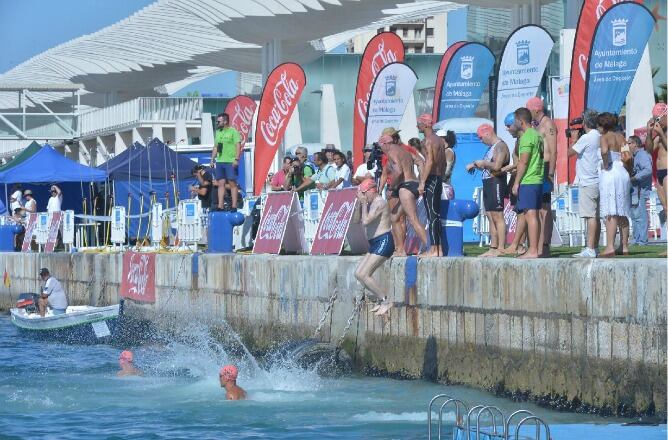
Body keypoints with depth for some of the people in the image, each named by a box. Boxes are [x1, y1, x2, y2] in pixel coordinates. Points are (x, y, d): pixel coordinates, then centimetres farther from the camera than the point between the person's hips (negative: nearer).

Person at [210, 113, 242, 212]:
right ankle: (220, 206, 5)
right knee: (221, 184, 5)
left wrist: (236, 159, -18)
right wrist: (212, 159, 16)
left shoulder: (233, 132, -5)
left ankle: (234, 206, -4)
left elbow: (238, 146, -11)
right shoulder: (218, 132, 17)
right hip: (219, 162, 7)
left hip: (230, 162, -7)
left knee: (232, 184, -4)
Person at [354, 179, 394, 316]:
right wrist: (361, 204, 13)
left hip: (383, 242, -11)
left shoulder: (379, 203, -14)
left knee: (363, 275, -15)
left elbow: (366, 221, -24)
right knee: (358, 274, 8)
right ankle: (380, 299, 10)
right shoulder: (372, 203, 17)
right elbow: (358, 220, 23)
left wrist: (364, 203, -14)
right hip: (375, 244, 11)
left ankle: (385, 301, -10)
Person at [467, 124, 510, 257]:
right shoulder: (492, 147, 19)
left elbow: (496, 166, -23)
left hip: (496, 183, -10)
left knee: (497, 216, -11)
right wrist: (476, 165, 10)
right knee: (491, 217, 9)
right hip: (488, 183, 10)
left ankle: (501, 249, -12)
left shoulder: (500, 146, -12)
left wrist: (482, 163, -11)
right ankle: (493, 248, 11)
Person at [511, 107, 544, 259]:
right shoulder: (537, 135, 17)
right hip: (537, 180, 10)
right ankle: (533, 250, 14)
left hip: (527, 182, -10)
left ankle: (533, 251, -14)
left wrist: (516, 182, -13)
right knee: (534, 215, 11)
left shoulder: (526, 137, -12)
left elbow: (523, 162, -16)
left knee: (530, 215, -11)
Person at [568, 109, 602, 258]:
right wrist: (577, 139, 17)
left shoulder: (586, 138, -14)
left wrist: (574, 139, 6)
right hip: (597, 180, 9)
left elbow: (570, 153, -9)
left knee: (591, 216, -11)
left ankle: (590, 249, -15)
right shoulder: (599, 137, 12)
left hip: (588, 182, -9)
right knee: (596, 216, 12)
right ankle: (594, 247, 17)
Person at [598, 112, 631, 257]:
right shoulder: (620, 137, 12)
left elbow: (604, 151, -27)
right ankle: (624, 246, 17)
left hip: (609, 173, -7)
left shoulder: (605, 137, -7)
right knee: (623, 213, 13)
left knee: (610, 214, -11)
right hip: (623, 173, 7)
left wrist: (605, 165, -13)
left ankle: (610, 247, -19)